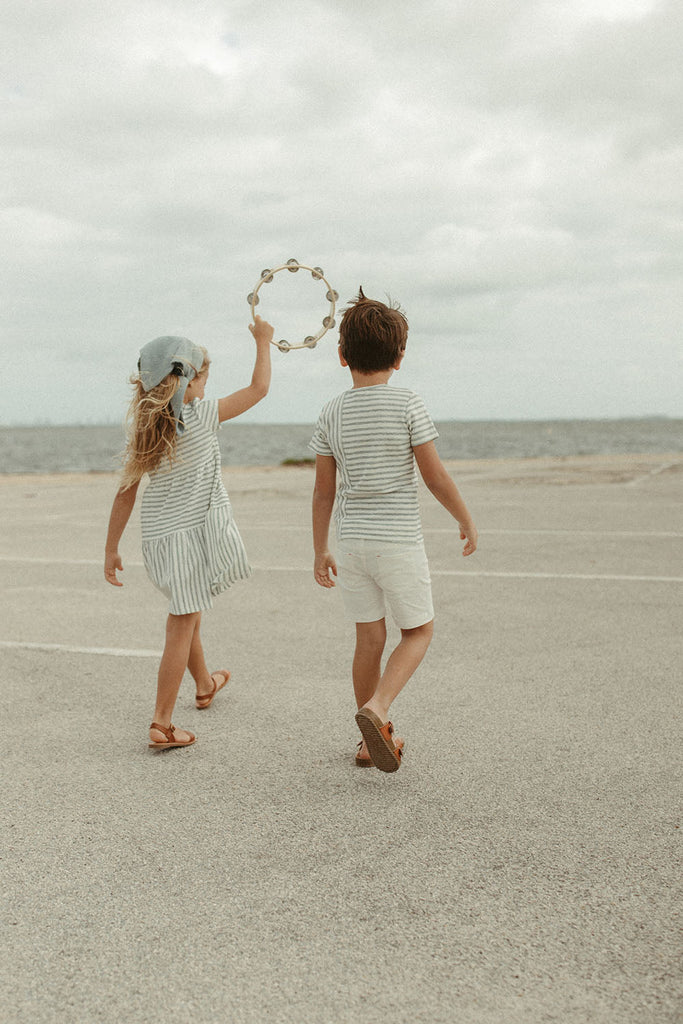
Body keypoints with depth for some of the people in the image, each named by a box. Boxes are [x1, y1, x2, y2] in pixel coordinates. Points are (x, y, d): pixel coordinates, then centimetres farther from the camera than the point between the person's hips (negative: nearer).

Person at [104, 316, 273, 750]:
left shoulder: (144, 429, 4)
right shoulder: (200, 415, -10)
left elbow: (126, 492, 5)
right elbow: (260, 388, -3)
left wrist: (111, 549, 11)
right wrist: (263, 341, 11)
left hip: (159, 535, 6)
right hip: (194, 532, -6)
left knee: (188, 614, 25)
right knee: (182, 624, -2)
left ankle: (205, 684, 48)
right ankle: (162, 723, -2)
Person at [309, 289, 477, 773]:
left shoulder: (333, 414, 1)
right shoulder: (408, 405, -10)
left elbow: (324, 491, 4)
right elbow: (435, 476, -10)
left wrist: (321, 551, 13)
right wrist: (467, 520, 5)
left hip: (351, 540, 4)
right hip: (399, 539, -4)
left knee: (370, 637, 13)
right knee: (418, 631, 11)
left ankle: (372, 740, 22)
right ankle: (376, 709, -11)